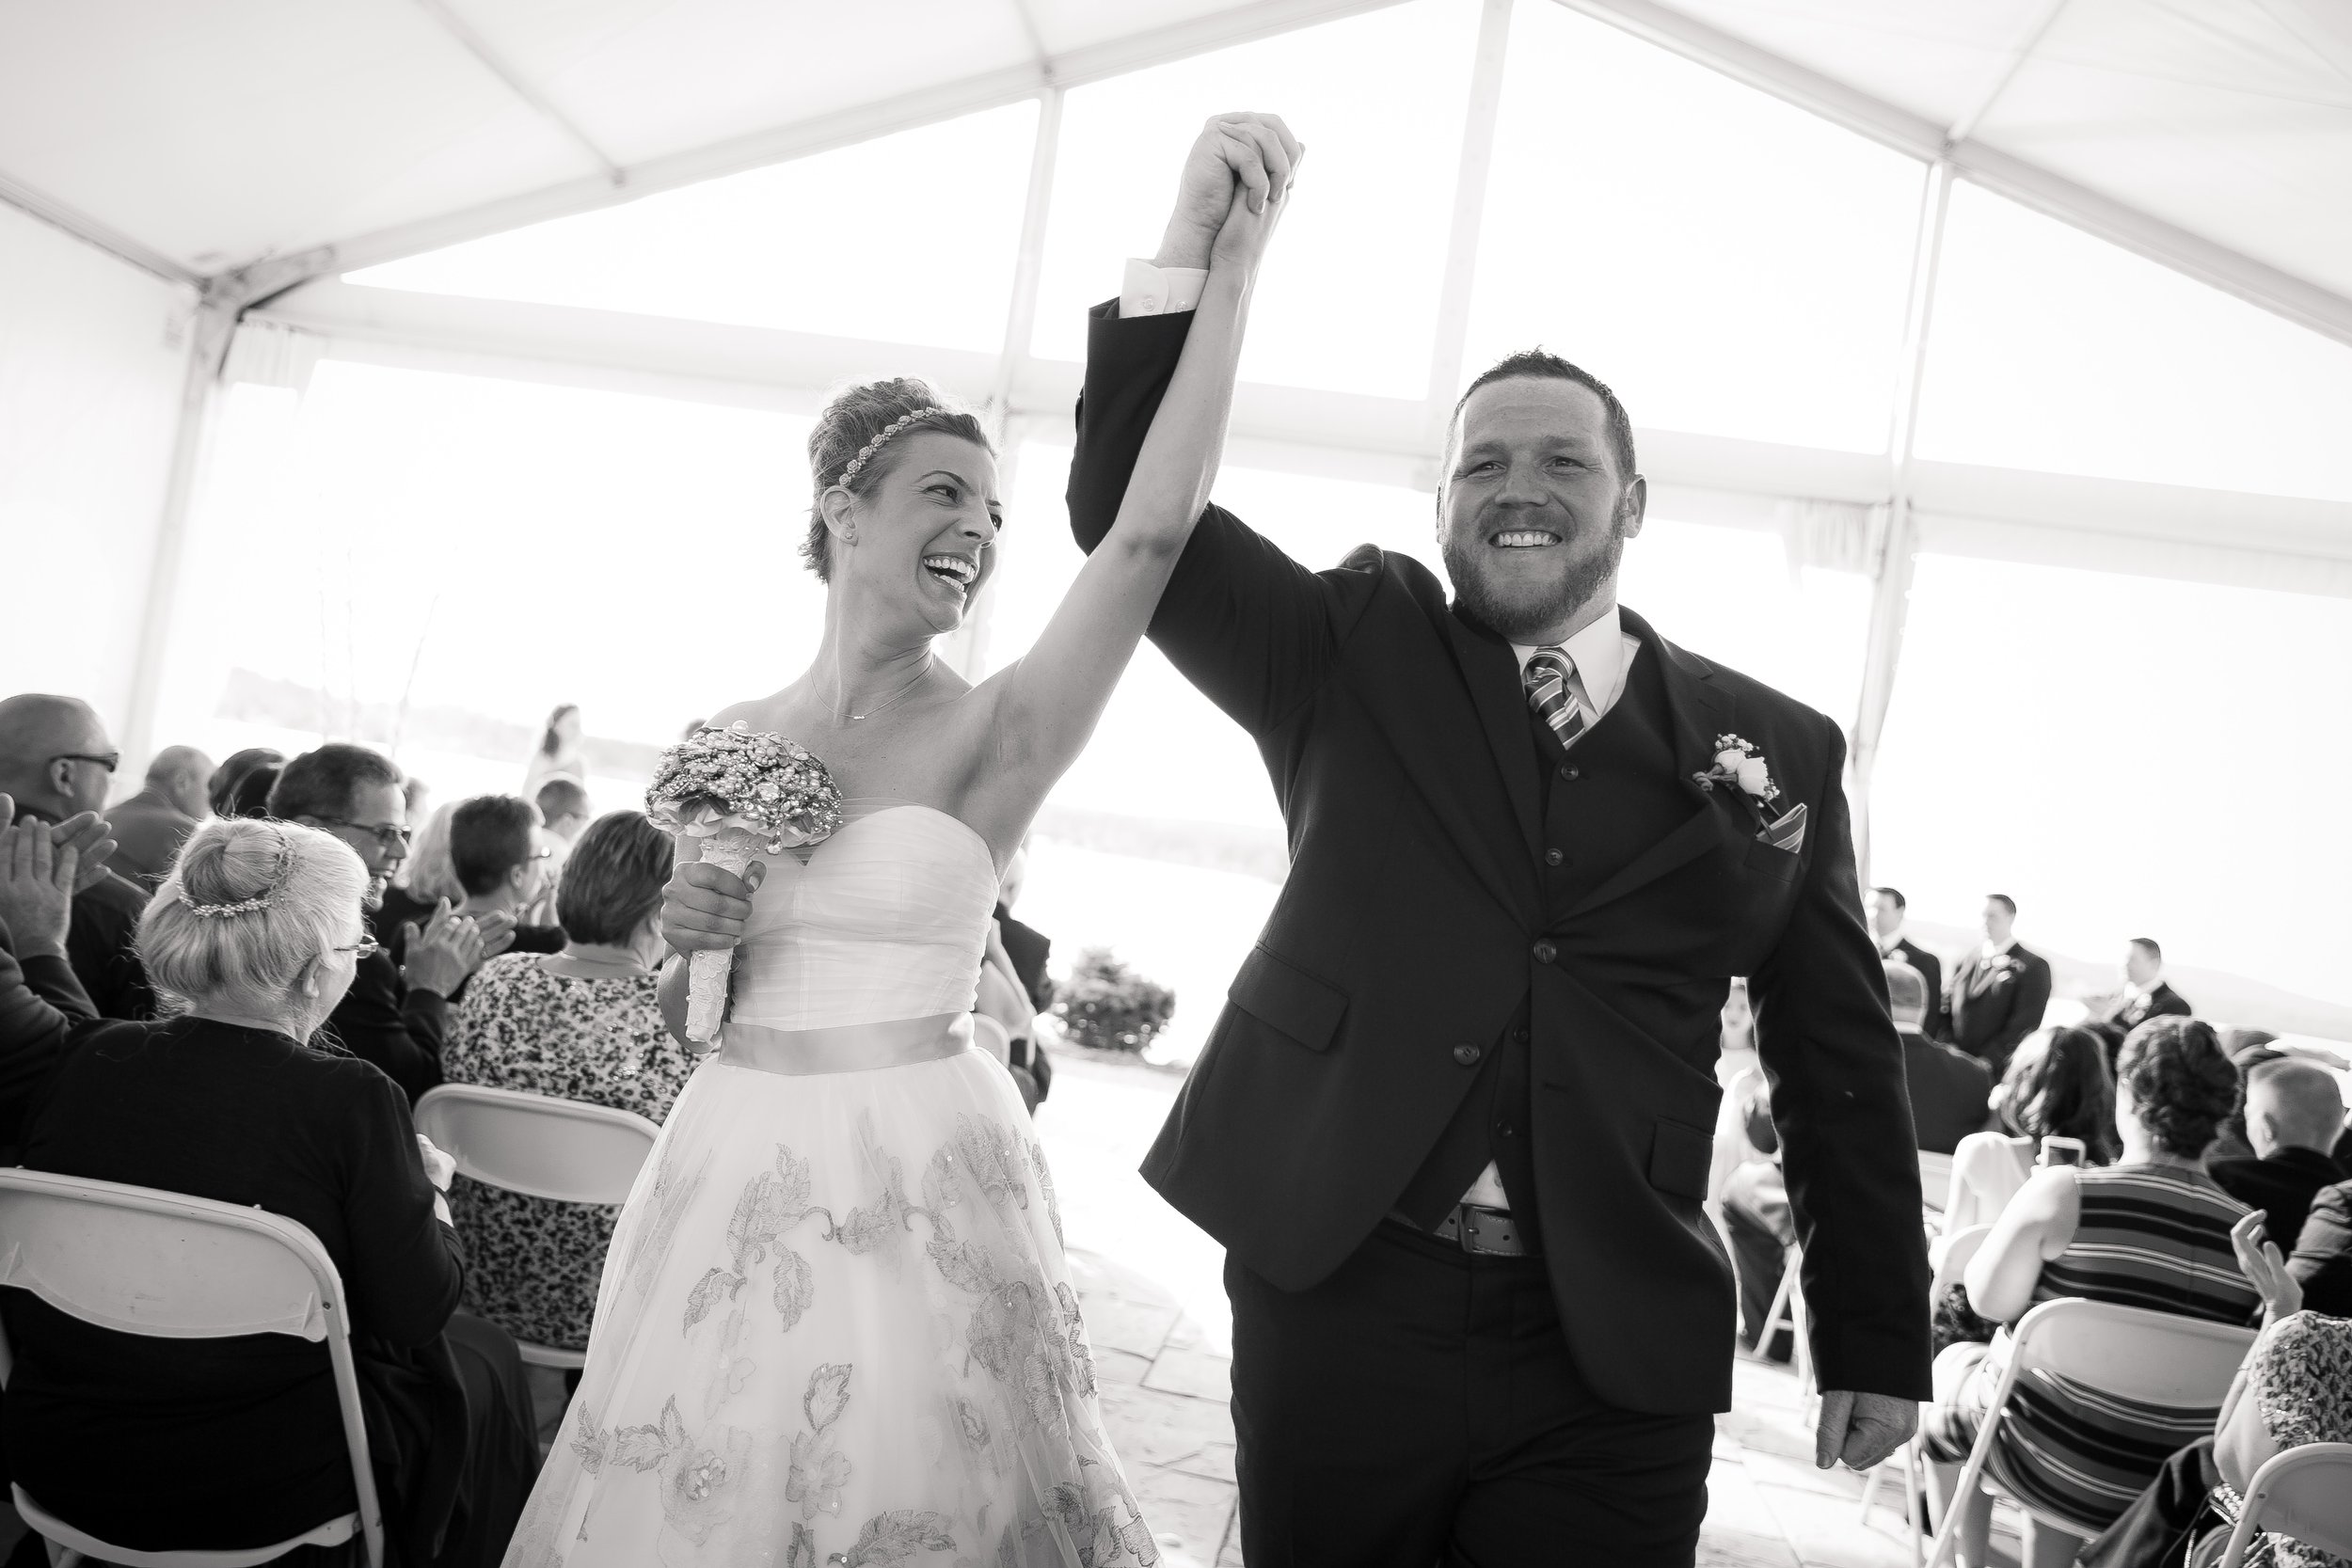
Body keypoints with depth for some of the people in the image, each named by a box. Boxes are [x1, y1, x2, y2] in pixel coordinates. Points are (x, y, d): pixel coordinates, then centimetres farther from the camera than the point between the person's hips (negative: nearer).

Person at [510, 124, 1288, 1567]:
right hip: (731, 1173, 4)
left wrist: (1230, 263, -19)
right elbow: (679, 1016, 15)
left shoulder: (996, 732, -6)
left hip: (918, 1182, -4)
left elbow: (1149, 533, -21)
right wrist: (689, 944, -8)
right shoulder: (729, 742, 6)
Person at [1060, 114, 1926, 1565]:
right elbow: (1131, 510, -4)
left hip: (1615, 1361, 1)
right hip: (1333, 1300, 0)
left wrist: (1879, 1345, 9)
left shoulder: (1776, 751, 4)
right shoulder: (1356, 653, 3)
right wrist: (1191, 242, -14)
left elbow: (1843, 1066, 7)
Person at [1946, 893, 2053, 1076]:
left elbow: (2024, 1025, -8)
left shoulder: (2034, 966, -2)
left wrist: (1989, 1060, -15)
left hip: (1999, 1070, -4)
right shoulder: (1967, 962, 15)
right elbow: (1948, 1010, 14)